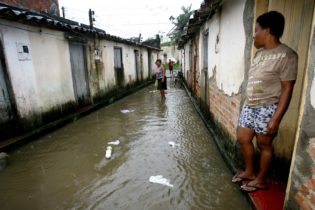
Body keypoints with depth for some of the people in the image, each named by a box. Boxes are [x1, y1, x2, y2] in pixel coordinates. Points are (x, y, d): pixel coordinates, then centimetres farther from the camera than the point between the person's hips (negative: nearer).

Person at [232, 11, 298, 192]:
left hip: (267, 109, -8)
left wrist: (276, 119, -20)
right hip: (249, 106, 8)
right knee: (243, 139, 15)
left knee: (264, 145, 8)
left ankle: (261, 180, 28)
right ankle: (249, 172, 36)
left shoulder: (286, 55, -15)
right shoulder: (260, 53, 9)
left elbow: (287, 89, -17)